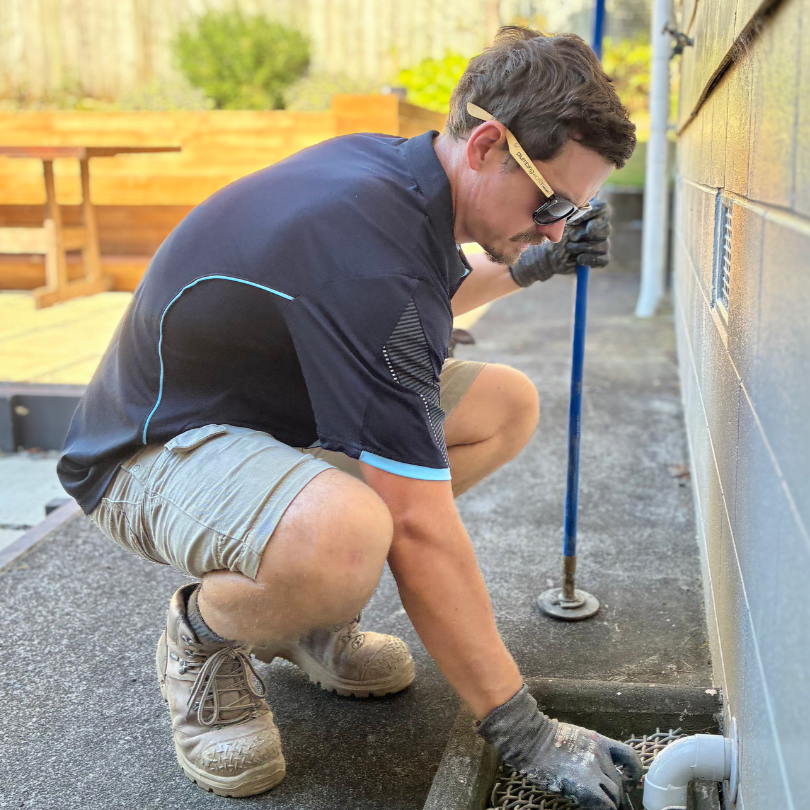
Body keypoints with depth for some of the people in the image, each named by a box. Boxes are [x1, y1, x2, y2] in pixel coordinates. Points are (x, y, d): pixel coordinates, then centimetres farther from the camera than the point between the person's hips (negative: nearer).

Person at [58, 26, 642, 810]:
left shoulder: (387, 165, -4)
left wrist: (520, 267, 5)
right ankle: (203, 635, -5)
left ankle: (305, 608, 10)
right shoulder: (368, 244, -32)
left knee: (506, 404, 3)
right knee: (342, 537, -42)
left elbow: (413, 301, 23)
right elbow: (421, 530, -32)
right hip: (154, 449, -10)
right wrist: (524, 734, -24)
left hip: (272, 415, 10)